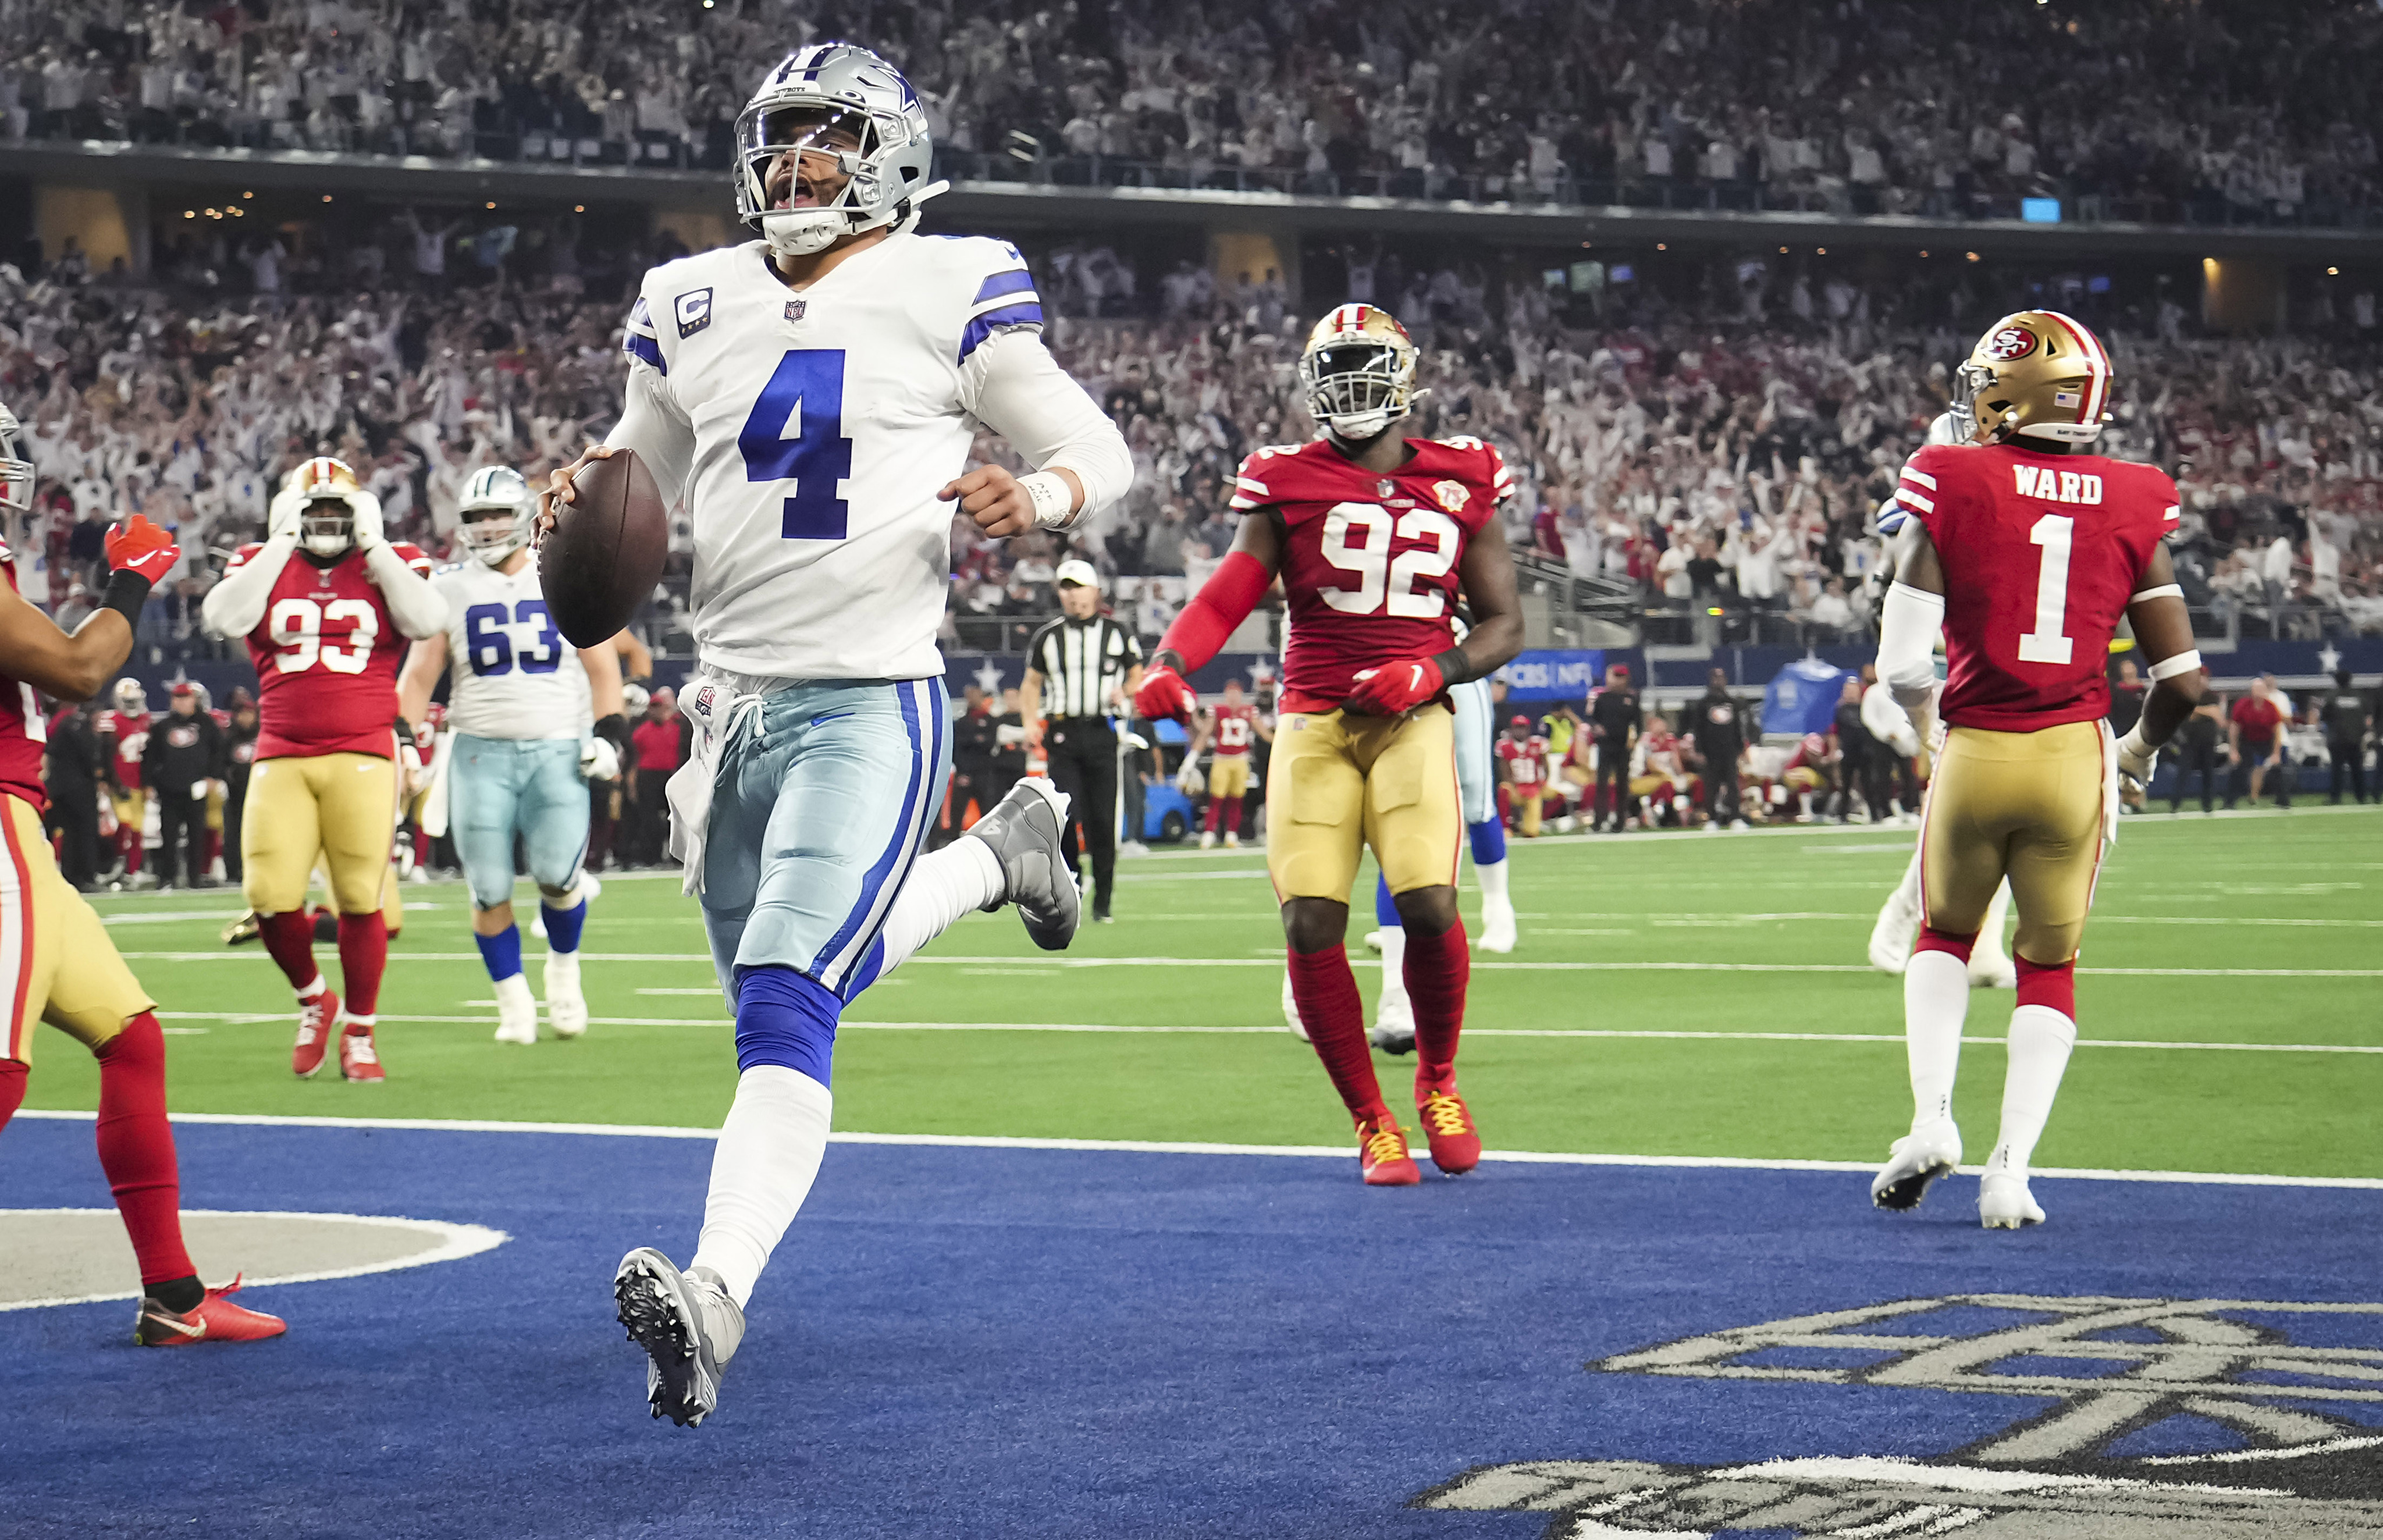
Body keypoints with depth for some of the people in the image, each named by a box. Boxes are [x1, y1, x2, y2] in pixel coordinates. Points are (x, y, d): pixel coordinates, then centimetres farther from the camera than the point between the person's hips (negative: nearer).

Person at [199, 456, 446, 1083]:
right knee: (270, 895, -9)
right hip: (282, 759, 1)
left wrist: (373, 545, -6)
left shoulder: (390, 564, 8)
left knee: (361, 897, -3)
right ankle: (314, 1000, 19)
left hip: (362, 757, -1)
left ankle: (359, 1031, 15)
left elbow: (426, 620, -12)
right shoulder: (263, 565, 10)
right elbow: (223, 619, -10)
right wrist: (282, 544, -5)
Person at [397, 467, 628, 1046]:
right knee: (490, 891, -3)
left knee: (558, 877, -11)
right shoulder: (449, 587, 7)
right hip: (481, 752, 1)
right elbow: (419, 675, 10)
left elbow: (601, 664, 10)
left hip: (558, 749, -1)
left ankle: (564, 970, 18)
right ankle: (514, 1004, 13)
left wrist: (609, 732, -1)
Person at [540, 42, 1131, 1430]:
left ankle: (718, 1294, -30)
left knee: (787, 1009, -21)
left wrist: (1037, 498, -18)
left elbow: (1102, 454, 5)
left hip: (870, 704, -7)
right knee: (802, 987, 20)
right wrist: (587, 497, 1)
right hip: (734, 702, 7)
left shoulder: (950, 292, -2)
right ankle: (998, 854, 46)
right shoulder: (693, 305, 12)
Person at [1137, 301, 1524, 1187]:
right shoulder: (1288, 483, 6)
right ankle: (1371, 1123, 6)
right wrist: (1170, 665, -20)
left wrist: (1432, 671, -8)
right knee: (1311, 924, -12)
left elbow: (1504, 624, 11)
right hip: (1314, 721, 0)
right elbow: (1228, 592, -1)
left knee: (1428, 905, -20)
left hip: (1410, 717, 0)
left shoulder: (1460, 482, 8)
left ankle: (1438, 1081, 9)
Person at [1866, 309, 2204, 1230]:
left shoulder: (1950, 489, -7)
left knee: (1945, 935, 25)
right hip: (2074, 757, 1)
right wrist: (2138, 755, 19)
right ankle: (2011, 1169, 6)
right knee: (2050, 964, 17)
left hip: (1975, 752, -1)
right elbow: (2183, 679, 0)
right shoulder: (2133, 506, 1)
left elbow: (1904, 666, -11)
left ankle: (1931, 1118, 8)